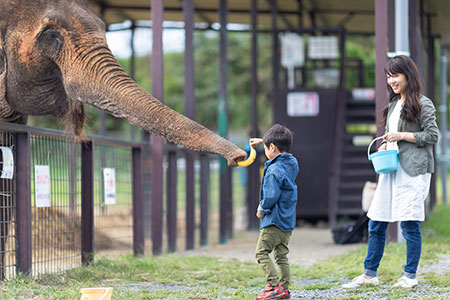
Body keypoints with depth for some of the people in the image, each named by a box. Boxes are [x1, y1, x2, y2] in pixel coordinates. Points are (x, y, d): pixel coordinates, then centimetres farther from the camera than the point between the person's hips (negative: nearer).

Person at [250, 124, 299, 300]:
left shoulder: (274, 170, -19)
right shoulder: (292, 163, 7)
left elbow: (271, 196, -24)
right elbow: (282, 151, 30)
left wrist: (262, 210, -7)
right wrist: (262, 141, 37)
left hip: (274, 220, -9)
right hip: (288, 220, 9)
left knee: (261, 253, -5)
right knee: (281, 255, 13)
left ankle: (275, 286, -12)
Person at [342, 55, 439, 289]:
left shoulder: (422, 104, -5)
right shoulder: (394, 104, 18)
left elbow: (432, 135, -10)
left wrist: (402, 136, -13)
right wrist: (386, 146, 8)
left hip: (413, 171, -8)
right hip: (391, 169, 8)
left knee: (409, 224, -5)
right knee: (376, 224, 7)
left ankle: (410, 276, 5)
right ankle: (369, 274, 15)